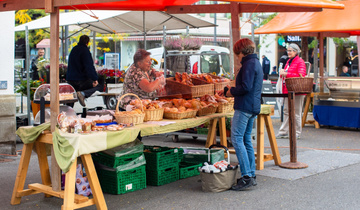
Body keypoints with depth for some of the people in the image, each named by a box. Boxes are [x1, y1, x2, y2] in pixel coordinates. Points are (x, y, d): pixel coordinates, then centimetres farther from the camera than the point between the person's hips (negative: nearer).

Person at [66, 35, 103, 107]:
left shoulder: (74, 49, 16)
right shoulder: (84, 50, -10)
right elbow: (89, 66, -19)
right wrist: (94, 79, -19)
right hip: (80, 81, -8)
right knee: (100, 86, -3)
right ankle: (83, 93, -26)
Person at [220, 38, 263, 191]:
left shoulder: (249, 64, -12)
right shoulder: (256, 63, 20)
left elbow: (245, 87, -21)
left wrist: (231, 91, -5)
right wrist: (229, 90, 20)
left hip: (244, 106, -10)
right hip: (253, 107, 10)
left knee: (236, 139, -11)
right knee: (246, 140, 14)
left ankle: (247, 177, -14)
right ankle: (251, 175, 17)